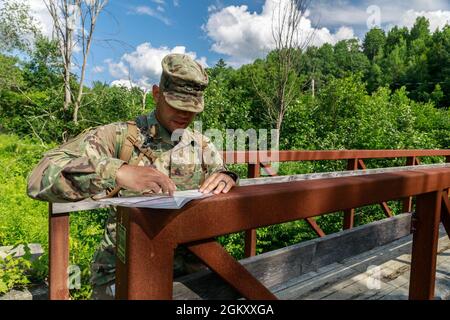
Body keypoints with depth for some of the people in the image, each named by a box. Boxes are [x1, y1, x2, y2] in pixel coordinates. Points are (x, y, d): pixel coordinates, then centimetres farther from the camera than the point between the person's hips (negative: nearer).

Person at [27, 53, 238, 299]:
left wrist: (226, 179, -16)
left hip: (186, 264, 3)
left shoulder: (203, 146, 6)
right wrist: (118, 172, -33)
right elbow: (41, 178, -17)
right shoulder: (119, 136, -7)